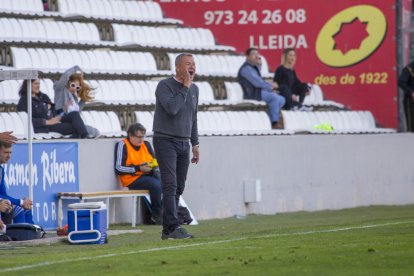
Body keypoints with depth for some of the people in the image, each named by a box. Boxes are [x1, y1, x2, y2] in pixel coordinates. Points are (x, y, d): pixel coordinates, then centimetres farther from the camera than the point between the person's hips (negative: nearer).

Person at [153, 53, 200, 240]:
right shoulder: (165, 86, -9)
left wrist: (195, 144, 19)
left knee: (179, 188, 4)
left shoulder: (194, 89, 13)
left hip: (184, 143, 7)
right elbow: (172, 108, -26)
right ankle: (173, 228, -20)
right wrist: (185, 87, -17)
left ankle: (168, 229, 7)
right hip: (165, 140, -7)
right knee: (170, 185, -15)